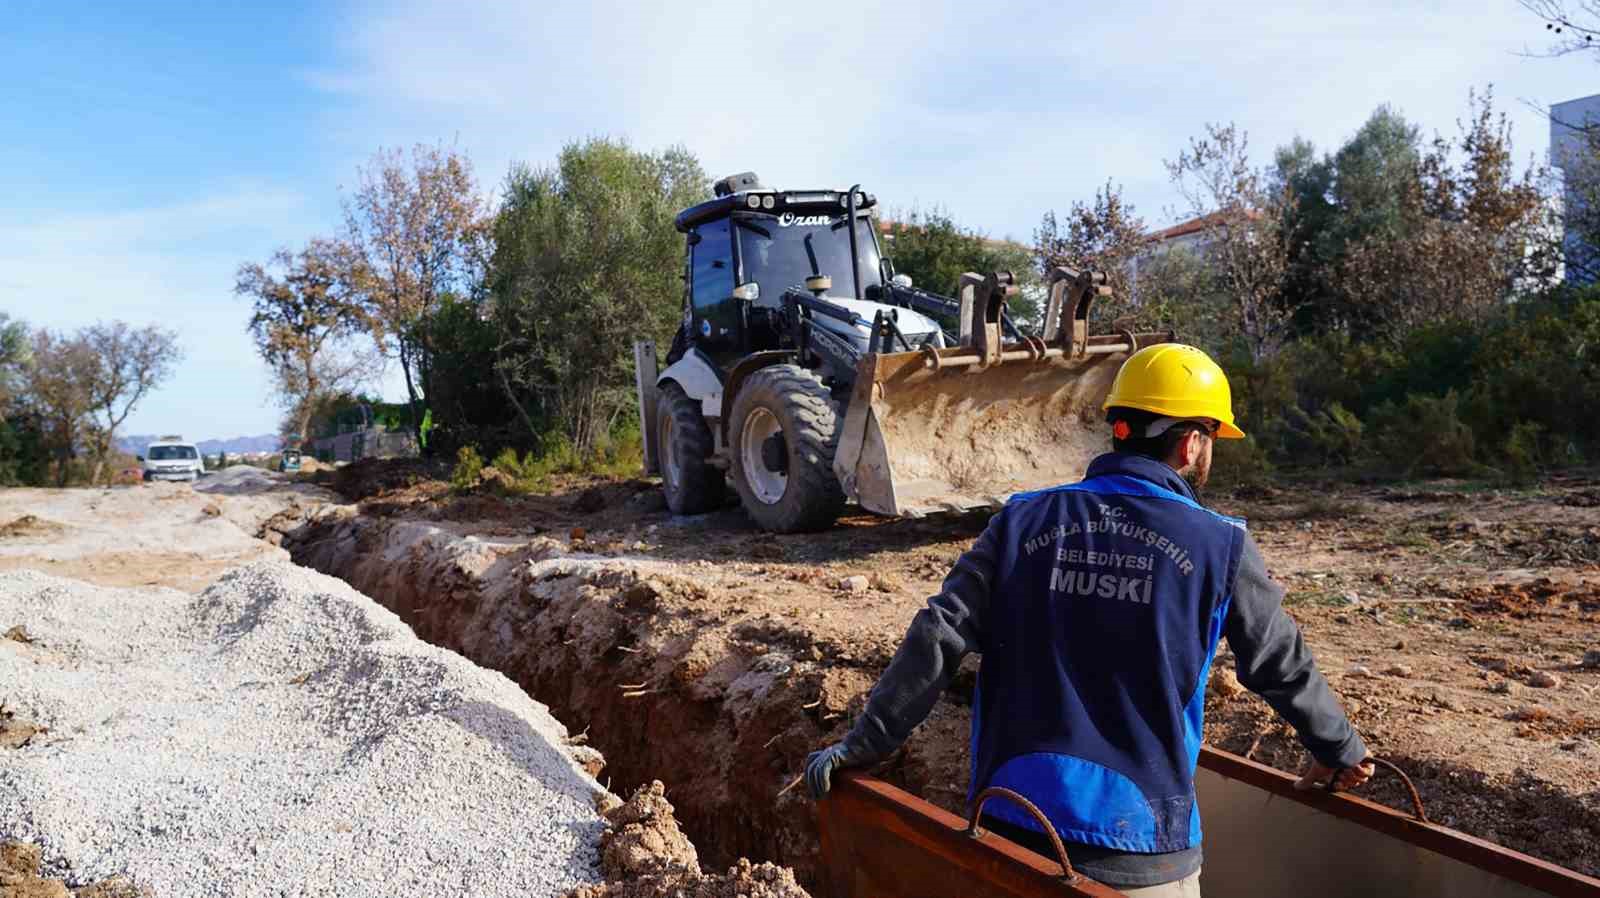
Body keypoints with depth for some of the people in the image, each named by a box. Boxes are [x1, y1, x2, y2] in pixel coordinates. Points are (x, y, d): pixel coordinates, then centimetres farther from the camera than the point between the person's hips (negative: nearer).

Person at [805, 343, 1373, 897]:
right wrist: (1341, 752, 25)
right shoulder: (1219, 546, -5)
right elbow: (1283, 668, 7)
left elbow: (938, 638, -8)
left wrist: (867, 743, -1)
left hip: (1010, 825, 2)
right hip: (1136, 851, -2)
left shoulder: (1023, 521, -3)